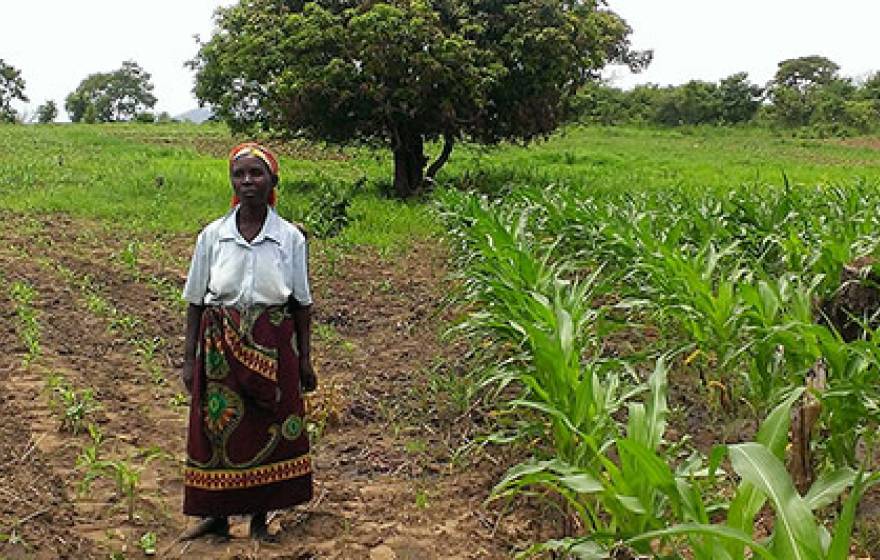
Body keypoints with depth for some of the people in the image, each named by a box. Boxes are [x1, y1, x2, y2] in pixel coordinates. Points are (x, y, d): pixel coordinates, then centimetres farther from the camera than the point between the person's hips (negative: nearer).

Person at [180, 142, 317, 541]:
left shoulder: (291, 238, -3)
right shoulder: (212, 236, -1)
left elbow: (301, 303, 3)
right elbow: (195, 302, 3)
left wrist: (305, 359, 3)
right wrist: (190, 359, 2)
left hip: (273, 348, 0)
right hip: (221, 347, 1)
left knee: (269, 429, 7)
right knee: (217, 428, 7)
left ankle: (260, 517, 24)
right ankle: (217, 516, 24)